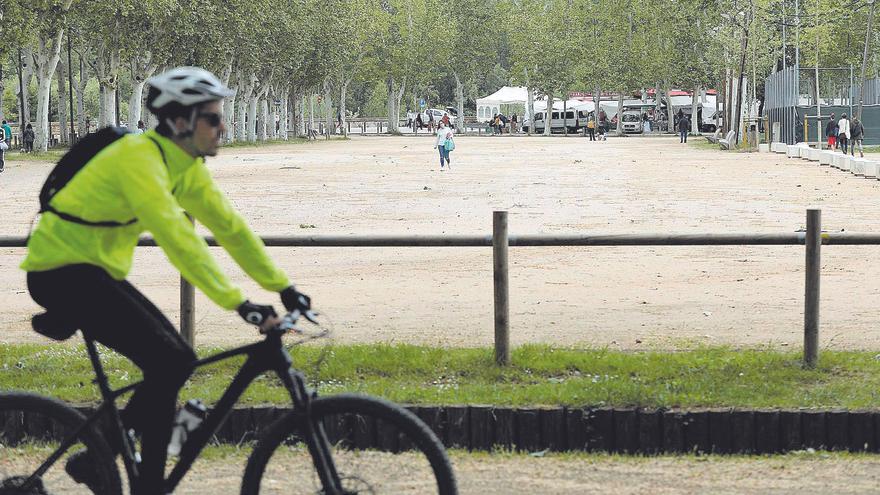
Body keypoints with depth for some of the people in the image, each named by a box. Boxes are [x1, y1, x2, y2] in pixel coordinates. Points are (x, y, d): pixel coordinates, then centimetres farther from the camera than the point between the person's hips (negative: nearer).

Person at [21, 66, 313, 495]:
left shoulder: (186, 166, 5)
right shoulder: (138, 158, -24)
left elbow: (229, 226, 10)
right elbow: (176, 237, -33)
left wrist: (282, 287, 5)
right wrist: (239, 303, -36)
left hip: (96, 273, 9)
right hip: (62, 272, -9)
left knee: (173, 360, 4)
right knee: (170, 361, -17)